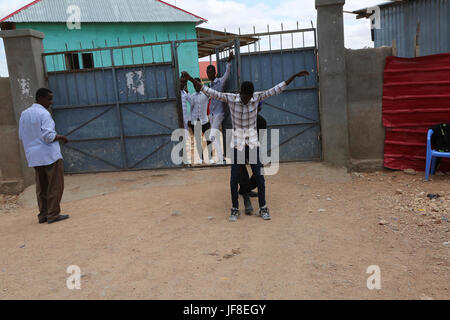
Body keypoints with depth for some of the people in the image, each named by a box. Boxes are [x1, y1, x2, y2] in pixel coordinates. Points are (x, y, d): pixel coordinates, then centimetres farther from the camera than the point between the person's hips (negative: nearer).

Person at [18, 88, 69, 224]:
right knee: (55, 186, -1)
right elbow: (48, 136, -19)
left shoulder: (24, 114, 13)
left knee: (41, 187, 12)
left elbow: (21, 136, 18)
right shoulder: (44, 113, -12)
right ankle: (53, 214, -1)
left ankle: (43, 215, 15)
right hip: (50, 154, -8)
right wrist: (61, 137, -3)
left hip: (33, 157, 8)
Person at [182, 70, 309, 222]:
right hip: (237, 142, -1)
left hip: (253, 142, 1)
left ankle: (263, 208, 12)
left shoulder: (257, 97, -3)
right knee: (234, 177, -2)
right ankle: (235, 209, 13)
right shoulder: (231, 98, -8)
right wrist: (191, 79, -18)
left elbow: (277, 89, -1)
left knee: (259, 174, -1)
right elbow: (209, 92, -11)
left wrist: (295, 75, -2)